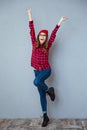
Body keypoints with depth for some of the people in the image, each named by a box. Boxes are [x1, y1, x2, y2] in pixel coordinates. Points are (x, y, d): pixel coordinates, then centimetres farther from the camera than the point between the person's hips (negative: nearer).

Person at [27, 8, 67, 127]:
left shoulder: (47, 45, -1)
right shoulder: (34, 44, 3)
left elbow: (53, 34, -3)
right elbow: (32, 31, 5)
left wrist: (60, 22, -3)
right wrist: (30, 16, 8)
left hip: (46, 70, -3)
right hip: (37, 71, 3)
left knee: (36, 81, -35)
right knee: (42, 94, 6)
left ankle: (49, 90, -3)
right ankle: (45, 116, 16)